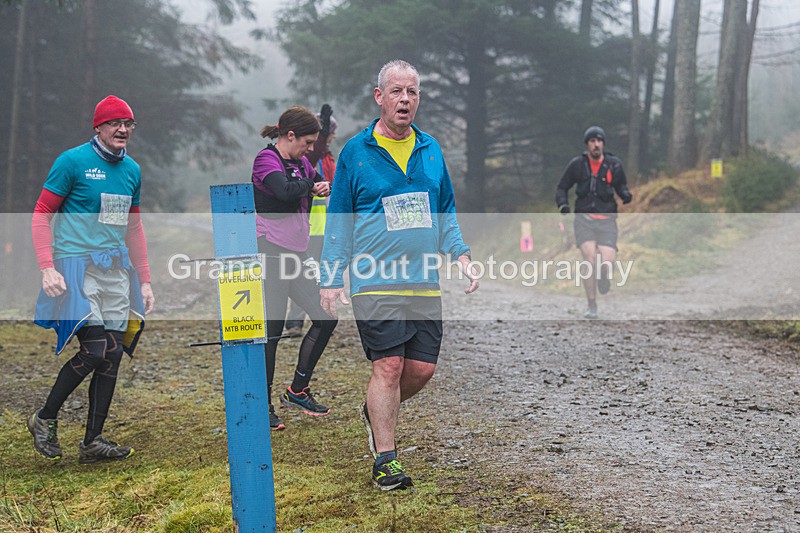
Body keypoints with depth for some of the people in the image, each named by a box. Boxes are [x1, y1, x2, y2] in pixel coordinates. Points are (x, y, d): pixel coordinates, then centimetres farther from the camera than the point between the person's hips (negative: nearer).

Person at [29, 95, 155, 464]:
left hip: (116, 268, 6)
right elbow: (41, 215, -5)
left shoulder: (132, 170, 13)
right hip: (77, 265, -6)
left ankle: (93, 441, 12)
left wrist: (144, 280, 18)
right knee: (94, 349, -15)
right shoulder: (72, 162, -5)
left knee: (112, 355, 3)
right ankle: (45, 420, 6)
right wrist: (47, 268, -16)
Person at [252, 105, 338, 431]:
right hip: (271, 253, -9)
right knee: (271, 331, -5)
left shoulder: (300, 163, 16)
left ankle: (297, 391, 19)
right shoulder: (266, 160, -10)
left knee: (327, 316, 8)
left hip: (296, 255, 9)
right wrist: (312, 185, -12)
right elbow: (285, 190, -29)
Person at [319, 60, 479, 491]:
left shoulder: (431, 150, 12)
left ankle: (376, 412, 32)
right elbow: (338, 222, 4)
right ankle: (385, 460, 1)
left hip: (424, 282, 4)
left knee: (422, 368, 3)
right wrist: (331, 278, -1)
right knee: (388, 366, -9)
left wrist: (461, 257, 8)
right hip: (374, 282, -4)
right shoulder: (355, 152, 1)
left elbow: (445, 213, 21)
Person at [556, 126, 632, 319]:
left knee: (606, 262, -15)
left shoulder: (614, 164, 4)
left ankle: (603, 275, 27)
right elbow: (562, 188, 13)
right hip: (584, 218, 0)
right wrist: (563, 204, -5)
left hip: (607, 218, 0)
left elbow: (621, 185, 19)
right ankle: (592, 306, -9)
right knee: (590, 257, -20)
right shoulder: (577, 164, 3)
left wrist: (626, 195, -4)